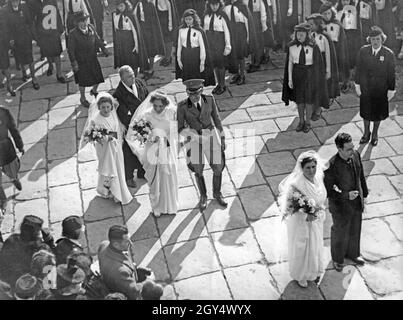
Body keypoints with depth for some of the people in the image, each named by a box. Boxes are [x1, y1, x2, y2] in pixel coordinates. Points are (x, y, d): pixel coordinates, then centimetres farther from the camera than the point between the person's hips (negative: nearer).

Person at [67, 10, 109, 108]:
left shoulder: (91, 28, -5)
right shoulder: (73, 34, -20)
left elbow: (97, 40, 11)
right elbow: (70, 50, -16)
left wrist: (104, 49, 9)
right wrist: (74, 63, -18)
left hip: (93, 59, 5)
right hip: (81, 62, -5)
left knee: (98, 78, 13)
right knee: (82, 81, 10)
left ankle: (94, 91, 45)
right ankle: (83, 98, 34)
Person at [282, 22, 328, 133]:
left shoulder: (313, 47, -16)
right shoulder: (292, 46, -10)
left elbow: (317, 63, -7)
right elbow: (290, 62, -3)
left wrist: (316, 80, -3)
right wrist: (290, 79, -5)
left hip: (310, 75, -2)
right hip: (297, 74, 2)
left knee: (309, 100, 9)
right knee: (299, 99, 15)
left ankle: (308, 122, 29)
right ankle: (301, 121, 33)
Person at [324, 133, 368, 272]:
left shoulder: (355, 155, -15)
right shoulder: (331, 166, -33)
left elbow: (361, 176, 3)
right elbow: (327, 191, -24)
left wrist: (364, 193, 11)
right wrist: (346, 196, -30)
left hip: (357, 203, 6)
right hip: (341, 207, -6)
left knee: (355, 230, 28)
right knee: (340, 233, 20)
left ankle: (352, 253, 57)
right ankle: (337, 258, 48)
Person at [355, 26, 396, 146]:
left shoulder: (389, 54, -16)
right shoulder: (363, 51, -10)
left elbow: (391, 73, -9)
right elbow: (358, 68, -1)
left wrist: (391, 90, -7)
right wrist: (357, 84, 1)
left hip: (381, 89, -1)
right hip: (365, 88, 1)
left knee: (378, 113, 15)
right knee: (366, 111, 16)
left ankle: (375, 134, 38)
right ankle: (366, 133, 38)